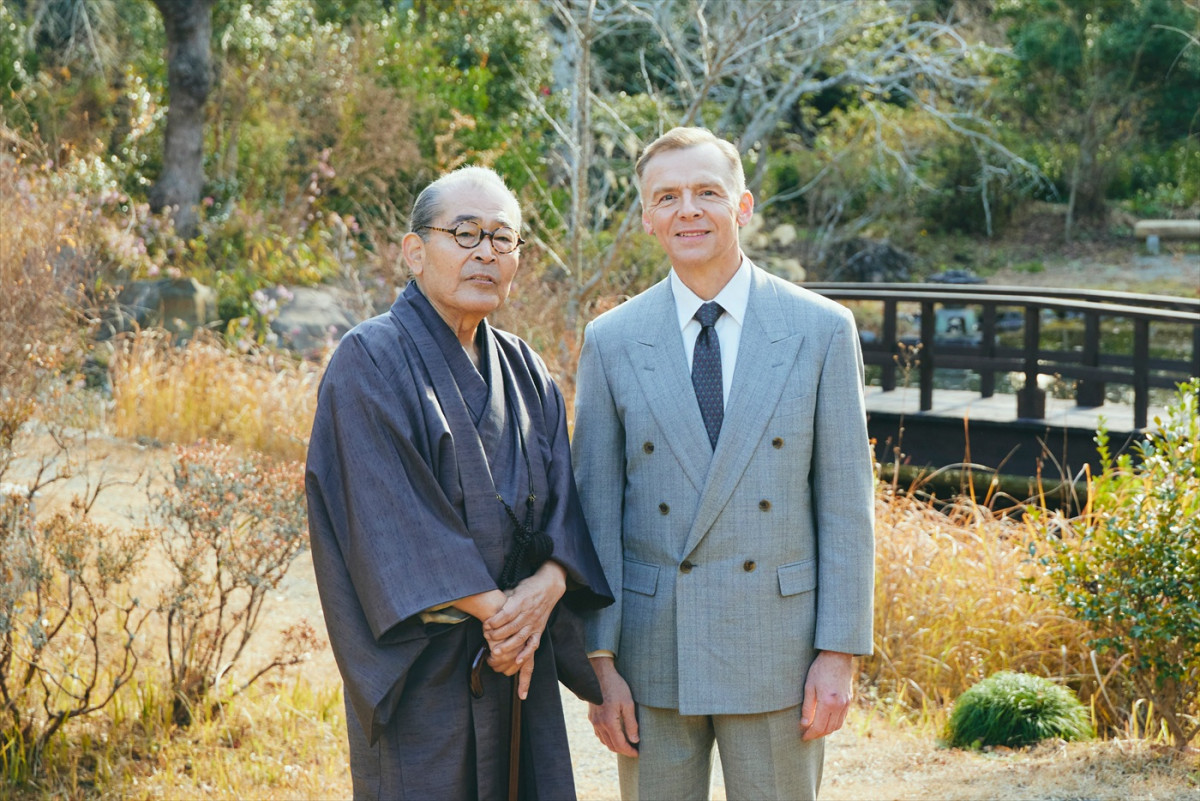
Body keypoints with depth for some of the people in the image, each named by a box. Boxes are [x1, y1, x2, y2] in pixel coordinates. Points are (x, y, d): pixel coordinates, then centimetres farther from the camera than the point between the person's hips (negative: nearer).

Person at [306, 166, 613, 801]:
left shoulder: (525, 372, 13)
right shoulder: (370, 360, -7)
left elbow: (564, 500, 5)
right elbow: (387, 510, -16)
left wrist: (547, 584, -15)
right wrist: (494, 606, -18)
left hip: (519, 660, 6)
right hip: (419, 663, -6)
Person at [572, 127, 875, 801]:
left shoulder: (821, 330, -2)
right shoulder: (612, 341, 1)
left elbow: (846, 500, -2)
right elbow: (595, 510, 1)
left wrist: (840, 652, -6)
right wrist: (600, 661, -3)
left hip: (778, 646, -1)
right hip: (652, 649, 1)